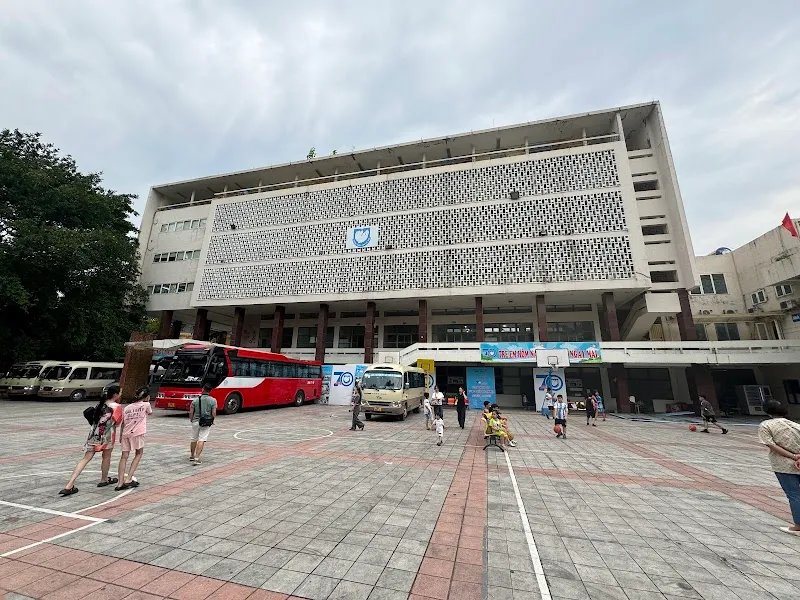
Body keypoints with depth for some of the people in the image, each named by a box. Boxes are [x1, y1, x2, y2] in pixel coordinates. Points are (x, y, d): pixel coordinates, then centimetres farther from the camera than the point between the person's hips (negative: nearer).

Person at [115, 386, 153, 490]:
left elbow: (122, 423, 14)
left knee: (124, 457, 9)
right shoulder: (146, 404, 0)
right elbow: (150, 412, 20)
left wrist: (121, 436, 23)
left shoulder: (127, 407, 14)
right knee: (138, 454, 14)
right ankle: (128, 479, 6)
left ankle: (120, 483, 6)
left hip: (126, 434, 4)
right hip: (137, 433, -4)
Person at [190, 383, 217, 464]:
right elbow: (214, 413, -10)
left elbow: (191, 412, -3)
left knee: (194, 440, 19)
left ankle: (192, 456, 37)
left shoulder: (195, 400, -6)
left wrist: (191, 420, 17)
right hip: (207, 423, -2)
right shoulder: (213, 400, -10)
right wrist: (212, 421, 9)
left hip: (196, 422, 3)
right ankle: (196, 458, -7)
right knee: (202, 440, 0)